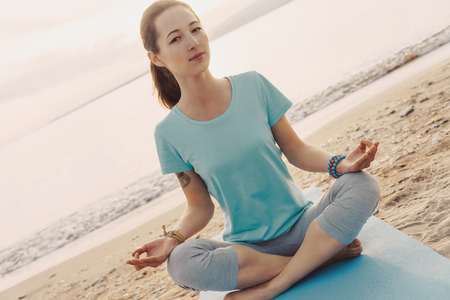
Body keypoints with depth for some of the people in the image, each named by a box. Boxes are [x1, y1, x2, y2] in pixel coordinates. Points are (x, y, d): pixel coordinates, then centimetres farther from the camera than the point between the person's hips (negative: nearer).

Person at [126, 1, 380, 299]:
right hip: (248, 246, -1)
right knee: (181, 262, -31)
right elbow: (200, 208, 1)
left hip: (301, 224, 1)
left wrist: (339, 164, -16)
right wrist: (172, 239, -18)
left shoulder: (252, 85, -6)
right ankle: (324, 255, -17)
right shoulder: (170, 133, -7)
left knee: (362, 185, -24)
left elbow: (296, 150, 2)